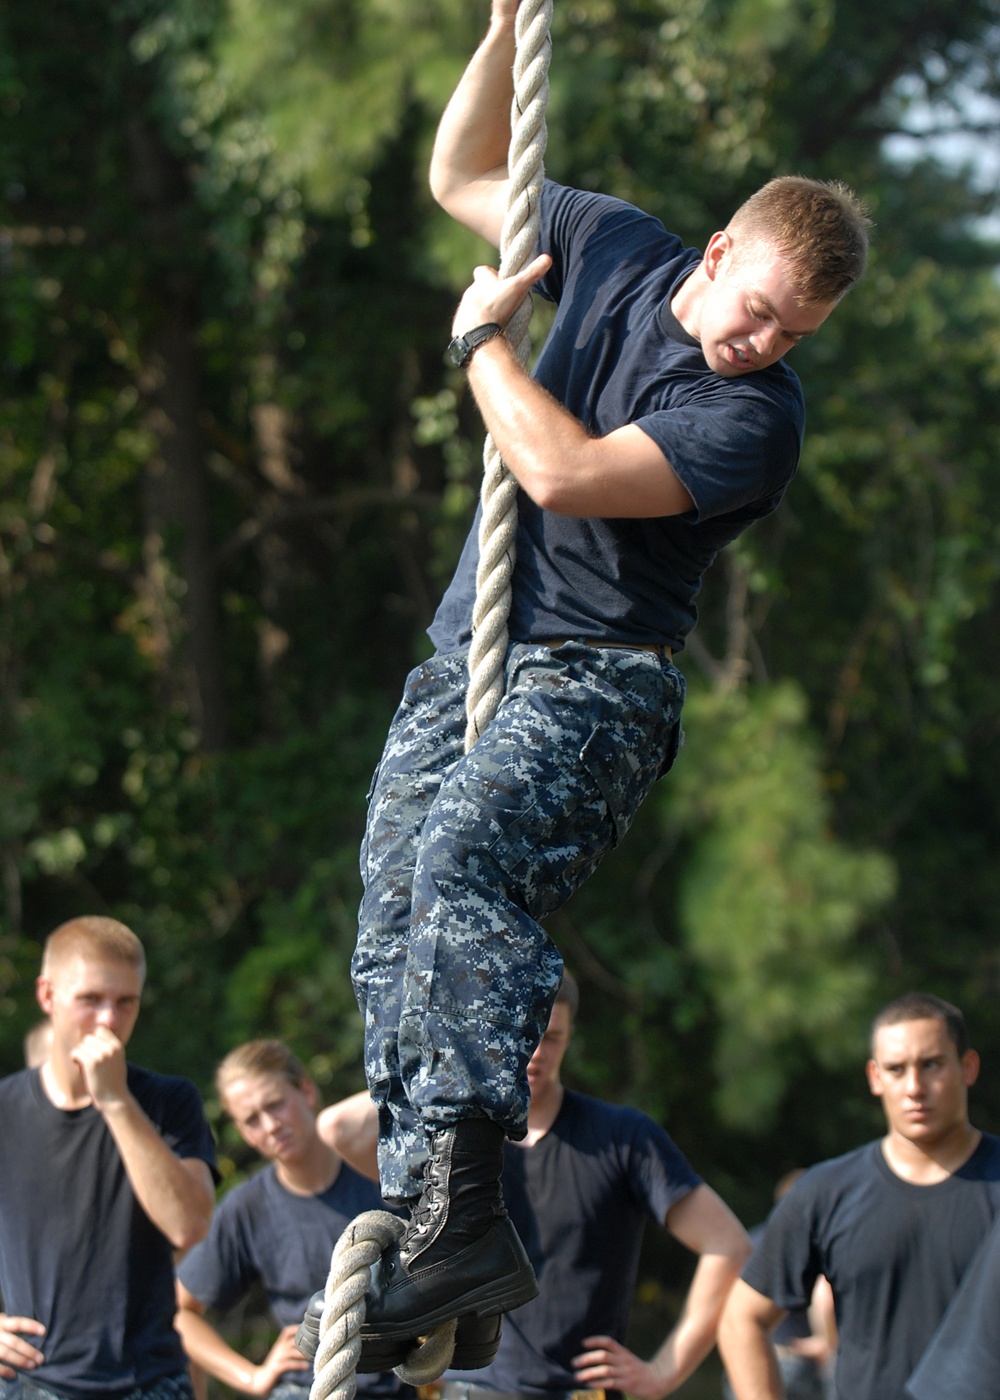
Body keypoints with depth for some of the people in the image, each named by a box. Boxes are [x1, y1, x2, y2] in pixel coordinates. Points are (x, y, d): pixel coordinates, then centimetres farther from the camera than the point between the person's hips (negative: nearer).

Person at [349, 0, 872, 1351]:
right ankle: (423, 1219, -9)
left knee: (464, 861, -32)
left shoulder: (757, 416, -14)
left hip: (593, 681, -7)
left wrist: (481, 338, -7)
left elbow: (563, 472, -22)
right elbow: (462, 176, 22)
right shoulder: (618, 250, 7)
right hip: (463, 658, 7)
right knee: (394, 938, -6)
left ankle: (464, 1198, -39)